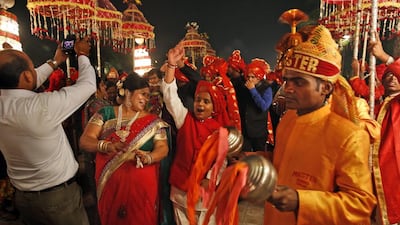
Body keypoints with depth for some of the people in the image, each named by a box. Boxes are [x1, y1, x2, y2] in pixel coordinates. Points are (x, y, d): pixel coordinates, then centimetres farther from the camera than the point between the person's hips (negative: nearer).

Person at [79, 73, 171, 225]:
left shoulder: (153, 121, 2)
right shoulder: (106, 114, 1)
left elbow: (162, 148, -6)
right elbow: (84, 141, -6)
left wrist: (148, 158, -28)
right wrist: (107, 146, -26)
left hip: (143, 185, 0)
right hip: (110, 183, 0)